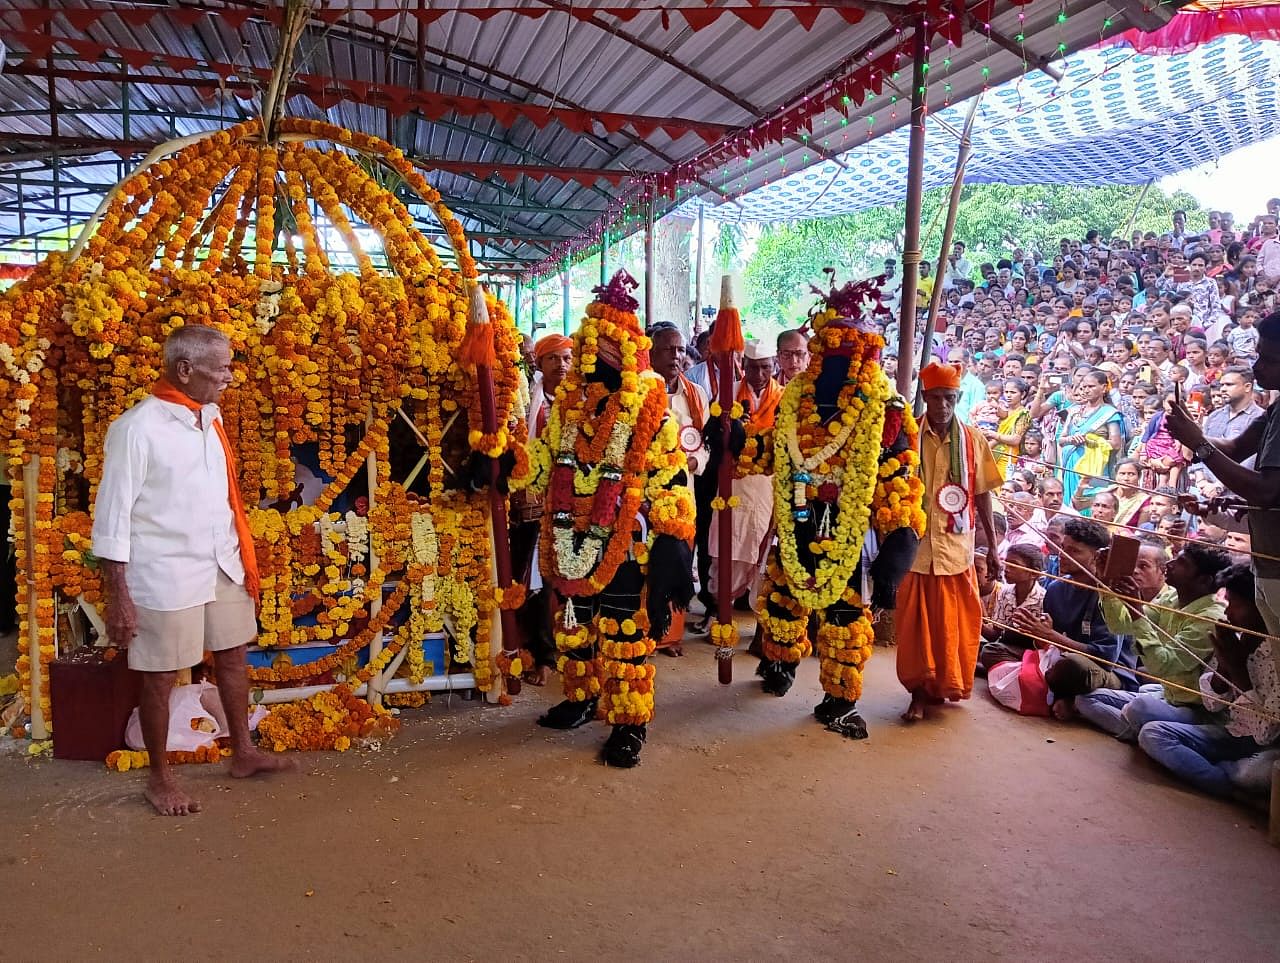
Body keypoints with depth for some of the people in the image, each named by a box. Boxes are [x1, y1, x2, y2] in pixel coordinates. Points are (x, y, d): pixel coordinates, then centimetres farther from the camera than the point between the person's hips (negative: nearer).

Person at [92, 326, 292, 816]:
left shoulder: (210, 416, 5)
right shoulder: (137, 428, -16)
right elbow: (112, 517, -15)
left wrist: (242, 556, 15)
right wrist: (119, 597, -16)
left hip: (222, 565, 7)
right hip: (165, 573, -7)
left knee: (233, 655, 17)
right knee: (161, 677, 7)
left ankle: (243, 752, 35)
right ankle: (159, 777, 26)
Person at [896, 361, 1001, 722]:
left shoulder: (973, 440, 2)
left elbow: (982, 495, 7)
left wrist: (993, 545, 7)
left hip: (956, 547, 1)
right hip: (915, 546, -1)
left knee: (953, 624, 9)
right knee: (915, 622, 4)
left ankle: (944, 686, 27)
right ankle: (919, 691, 16)